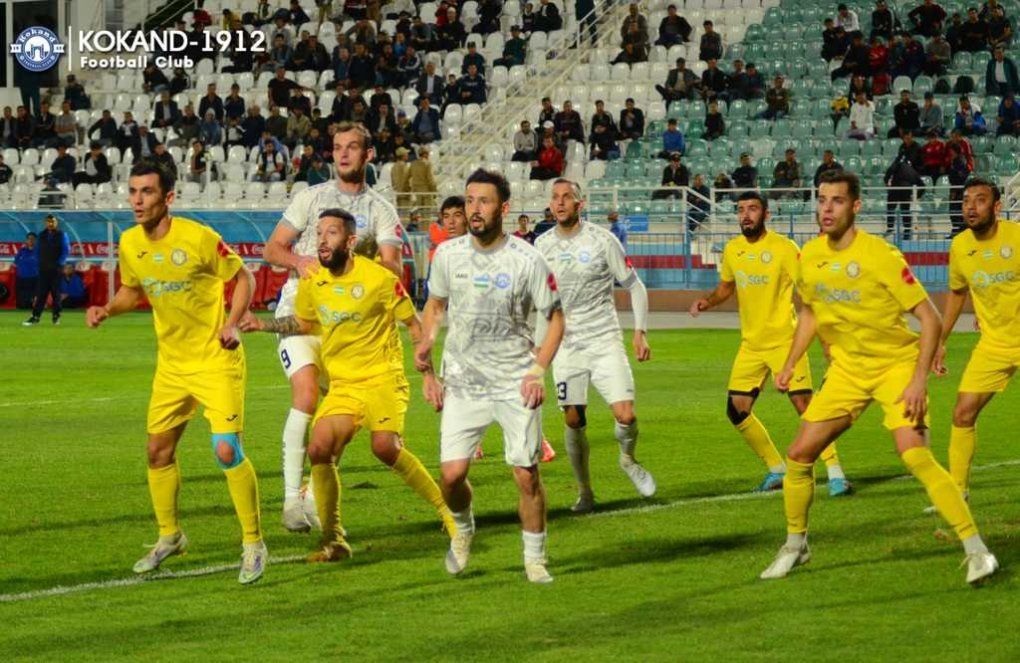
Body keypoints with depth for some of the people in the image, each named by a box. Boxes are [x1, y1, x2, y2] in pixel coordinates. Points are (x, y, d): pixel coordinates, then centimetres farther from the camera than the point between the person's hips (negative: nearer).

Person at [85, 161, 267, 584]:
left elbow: (243, 278, -7)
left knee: (226, 450, -16)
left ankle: (254, 544, -2)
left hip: (216, 359, -6)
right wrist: (107, 310, -2)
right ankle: (169, 537, 32)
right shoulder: (130, 243, -1)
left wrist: (232, 323, -20)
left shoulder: (198, 238, -18)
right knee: (158, 451, 10)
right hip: (172, 363, 6)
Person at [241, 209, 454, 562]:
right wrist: (263, 325, 11)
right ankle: (333, 540, 3)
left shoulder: (379, 278, -11)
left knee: (385, 446, -27)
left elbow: (414, 324, -2)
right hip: (342, 384, 5)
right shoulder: (312, 284, 3)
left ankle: (445, 509, -9)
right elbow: (304, 323, 24)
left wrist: (428, 373, -4)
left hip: (382, 377, -5)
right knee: (319, 450, -11)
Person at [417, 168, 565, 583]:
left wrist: (538, 371, -9)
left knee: (526, 474, -4)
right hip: (462, 382, 2)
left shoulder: (527, 260, -9)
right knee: (452, 474, -8)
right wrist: (425, 351, 8)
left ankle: (535, 559, 15)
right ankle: (462, 529, 24)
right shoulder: (447, 254, -1)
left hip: (516, 384, -2)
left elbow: (555, 317, 1)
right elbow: (435, 306, 17)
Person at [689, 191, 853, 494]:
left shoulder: (784, 248, -12)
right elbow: (726, 287, 23)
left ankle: (835, 473, -8)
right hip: (751, 344, 6)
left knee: (804, 404, -14)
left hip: (784, 341, -6)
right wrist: (706, 303, 2)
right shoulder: (732, 250, 6)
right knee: (737, 411, 3)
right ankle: (777, 470, 20)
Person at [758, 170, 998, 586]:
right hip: (847, 369, 6)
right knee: (798, 455, 2)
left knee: (914, 454, -24)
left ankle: (976, 549, -17)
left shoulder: (880, 256, -21)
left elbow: (930, 319, -18)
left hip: (897, 365, -6)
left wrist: (919, 380, -25)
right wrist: (790, 365, 11)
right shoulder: (809, 257, -2)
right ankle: (795, 545, 25)